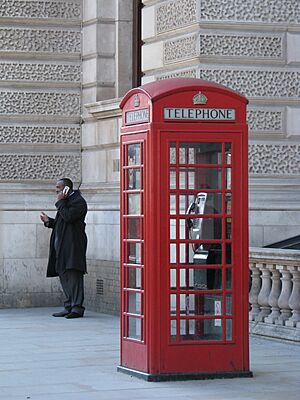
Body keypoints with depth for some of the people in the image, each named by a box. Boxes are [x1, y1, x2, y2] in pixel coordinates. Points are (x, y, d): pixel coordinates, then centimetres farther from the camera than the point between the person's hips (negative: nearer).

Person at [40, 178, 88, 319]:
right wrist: (49, 221, 13)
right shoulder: (65, 202, 23)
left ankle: (77, 307, -13)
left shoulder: (78, 201, -7)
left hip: (73, 245, -10)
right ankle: (69, 307, 12)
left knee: (74, 274, -12)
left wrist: (60, 202, -11)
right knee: (64, 276, 8)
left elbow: (68, 217, -21)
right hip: (61, 245, 10)